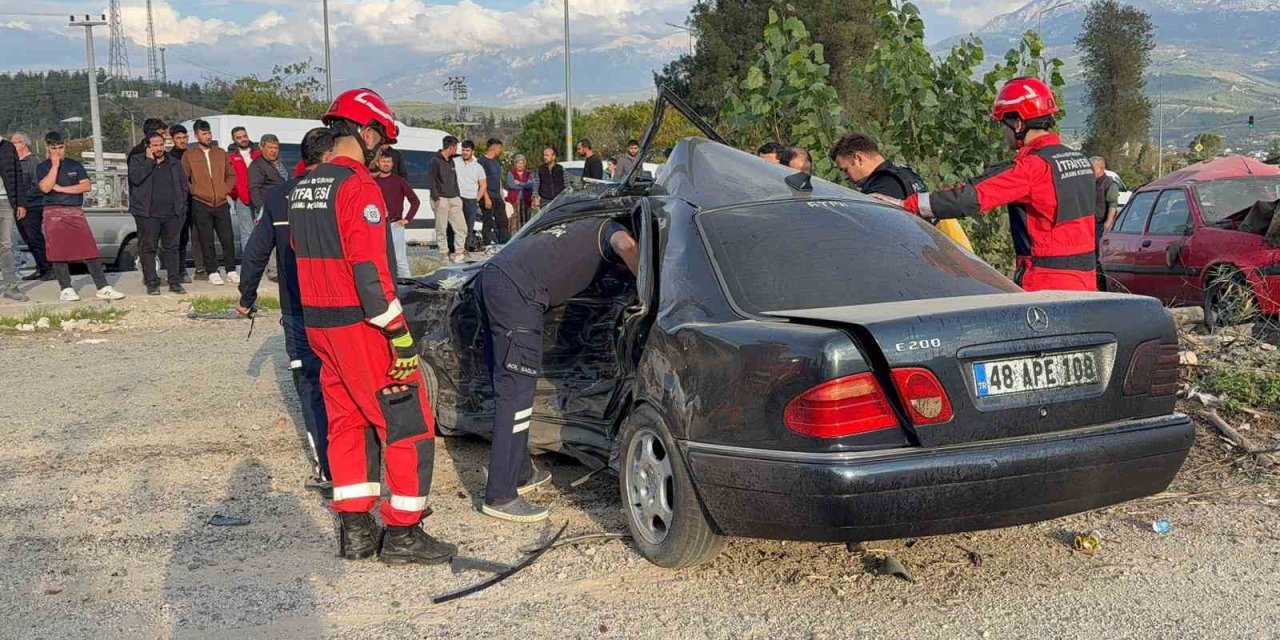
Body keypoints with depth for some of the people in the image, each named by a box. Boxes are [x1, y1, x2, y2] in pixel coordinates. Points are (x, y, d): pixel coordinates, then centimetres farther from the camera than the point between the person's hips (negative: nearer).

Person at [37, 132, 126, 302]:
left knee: (90, 250, -5)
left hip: (76, 212, 2)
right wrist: (55, 165, -10)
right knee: (59, 253, -3)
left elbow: (86, 186, -1)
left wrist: (61, 188, -7)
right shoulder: (43, 167, 6)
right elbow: (45, 188, -12)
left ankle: (103, 288, -6)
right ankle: (66, 289, 3)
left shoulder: (75, 165, 11)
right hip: (54, 213, -1)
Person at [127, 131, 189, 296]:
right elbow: (136, 178, -14)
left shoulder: (174, 163, 14)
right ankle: (151, 282, 6)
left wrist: (182, 208, 7)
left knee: (172, 248, 6)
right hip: (148, 214, -3)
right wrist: (150, 161, -9)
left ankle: (174, 282, 11)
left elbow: (183, 186, 15)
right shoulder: (137, 160, 5)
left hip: (172, 214, 3)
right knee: (148, 248, 0)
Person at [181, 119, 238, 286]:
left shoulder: (221, 153, 11)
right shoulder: (189, 156, 2)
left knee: (228, 238, 0)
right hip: (201, 204, -2)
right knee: (207, 241, 1)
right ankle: (212, 272, 7)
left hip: (222, 203, 2)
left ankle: (231, 271, 9)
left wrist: (226, 190, 4)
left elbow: (231, 175, 16)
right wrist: (194, 191, -7)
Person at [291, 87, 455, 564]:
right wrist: (401, 337, -21)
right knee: (409, 426, -1)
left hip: (319, 324, 9)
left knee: (348, 422, 15)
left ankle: (354, 530, 19)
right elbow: (370, 270, -23)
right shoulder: (358, 186, -16)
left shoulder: (304, 188, 13)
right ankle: (403, 535, 4)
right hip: (361, 328, -9)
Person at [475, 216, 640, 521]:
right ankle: (501, 497, -8)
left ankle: (520, 473, 28)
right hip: (515, 290, -10)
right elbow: (626, 245, -15)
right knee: (516, 391, -9)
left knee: (507, 386, 16)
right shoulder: (609, 229, 7)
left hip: (491, 276, 10)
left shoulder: (586, 229, 32)